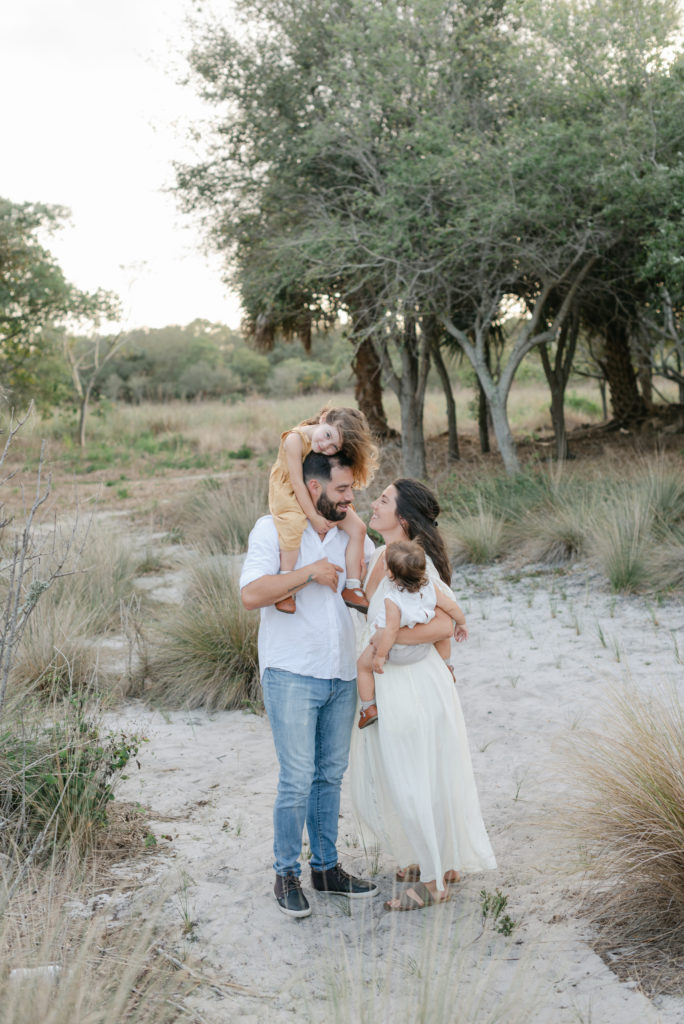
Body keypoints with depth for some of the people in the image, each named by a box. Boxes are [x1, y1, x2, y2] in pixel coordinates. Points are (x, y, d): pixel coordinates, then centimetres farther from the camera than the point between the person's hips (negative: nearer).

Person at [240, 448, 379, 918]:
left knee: (331, 775, 12)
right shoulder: (273, 530, -6)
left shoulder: (350, 535, 10)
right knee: (298, 780, -5)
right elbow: (251, 593, -19)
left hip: (341, 676, 6)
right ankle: (287, 875, 10)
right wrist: (308, 572, -19)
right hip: (292, 675, -5)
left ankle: (326, 866, 24)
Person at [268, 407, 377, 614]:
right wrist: (313, 517, -23)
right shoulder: (295, 439, -27)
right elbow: (297, 483, -25)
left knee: (358, 527, -3)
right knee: (293, 528, -35)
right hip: (288, 496, -6)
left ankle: (352, 587, 5)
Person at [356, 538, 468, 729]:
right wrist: (461, 623, 9)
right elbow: (451, 607, -10)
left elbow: (392, 630, -34)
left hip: (396, 652, -4)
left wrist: (379, 656, -25)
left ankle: (369, 707, 19)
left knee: (362, 665, 18)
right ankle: (446, 668, 42)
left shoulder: (392, 600, -33)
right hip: (422, 647, 4)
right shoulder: (429, 587, -18)